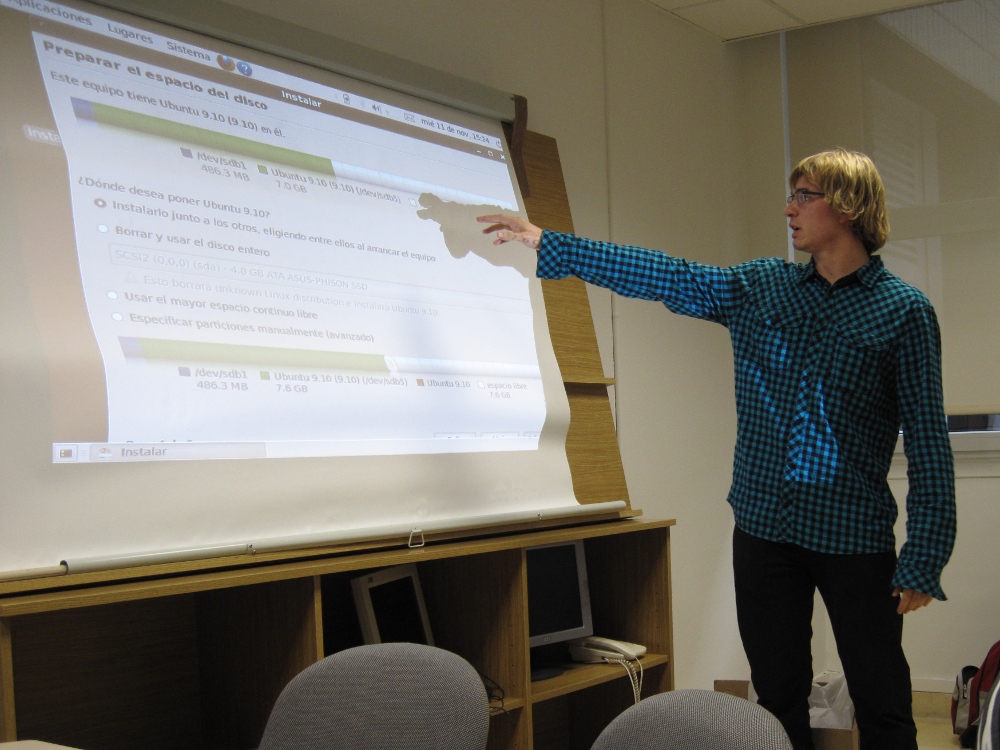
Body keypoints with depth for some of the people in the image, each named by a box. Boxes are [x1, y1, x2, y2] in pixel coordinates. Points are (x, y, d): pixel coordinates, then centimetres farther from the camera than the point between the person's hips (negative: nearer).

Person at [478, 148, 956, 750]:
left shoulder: (905, 311, -5)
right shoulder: (761, 288, 8)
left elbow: (929, 442, -6)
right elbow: (667, 277, 6)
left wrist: (925, 557, -10)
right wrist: (545, 243, 4)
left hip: (854, 538, -4)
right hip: (764, 526, 4)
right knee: (779, 699, 12)